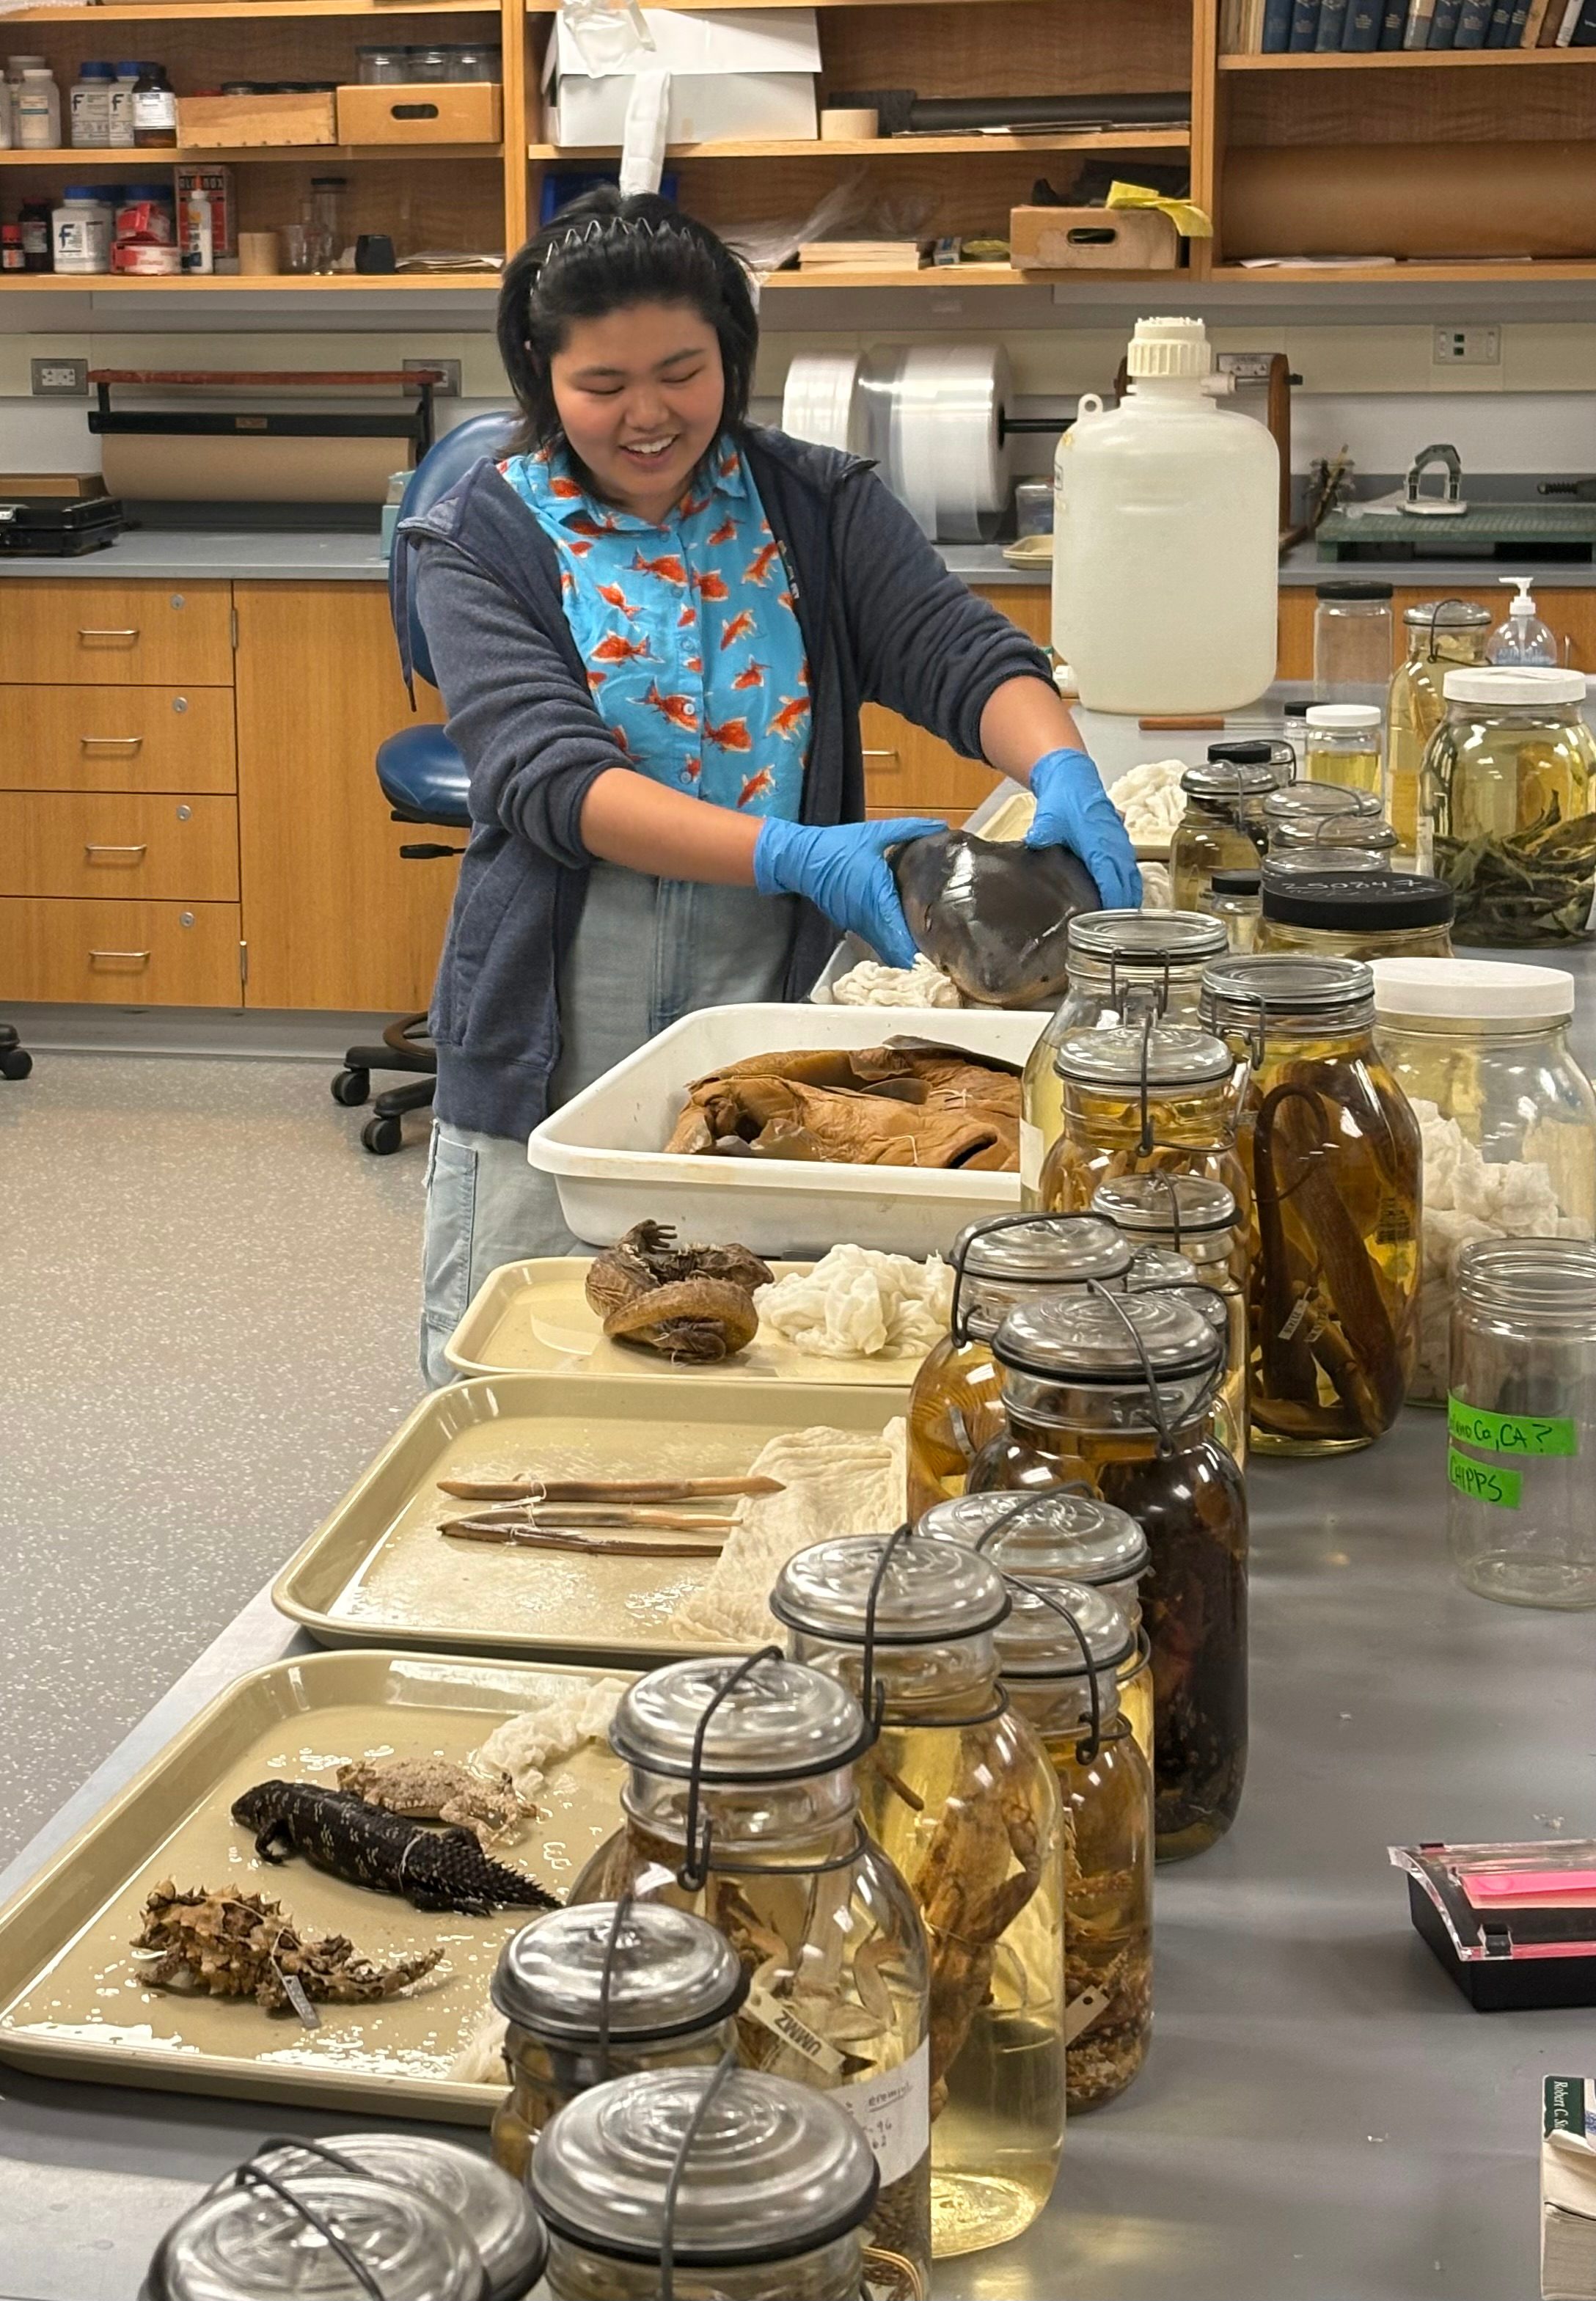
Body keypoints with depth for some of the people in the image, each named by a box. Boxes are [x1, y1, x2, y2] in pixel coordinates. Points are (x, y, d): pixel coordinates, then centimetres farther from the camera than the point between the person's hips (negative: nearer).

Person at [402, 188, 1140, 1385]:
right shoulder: (479, 543, -4)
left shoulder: (819, 508, 4)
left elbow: (962, 652, -10)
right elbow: (552, 777, -17)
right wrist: (793, 855, -31)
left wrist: (1062, 774, -33)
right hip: (560, 1047, -1)